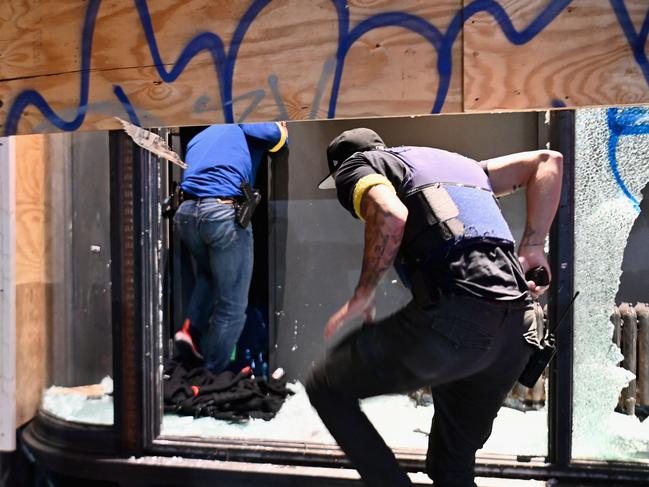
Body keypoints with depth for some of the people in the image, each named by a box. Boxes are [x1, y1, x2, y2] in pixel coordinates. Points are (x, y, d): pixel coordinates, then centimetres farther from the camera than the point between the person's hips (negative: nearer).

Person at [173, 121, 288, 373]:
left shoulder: (198, 138, 30)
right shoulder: (243, 125, 14)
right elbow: (276, 134, -1)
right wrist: (281, 127, 21)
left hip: (185, 213, 6)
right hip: (224, 213, -6)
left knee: (208, 274, 34)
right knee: (231, 307, 6)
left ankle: (191, 329, 16)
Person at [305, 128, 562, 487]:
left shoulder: (354, 166, 12)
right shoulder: (454, 162, 32)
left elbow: (391, 215, -12)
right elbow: (548, 160, 27)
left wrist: (363, 294, 1)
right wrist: (531, 249, 20)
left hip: (454, 317, -7)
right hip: (516, 325, 8)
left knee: (325, 386, 13)